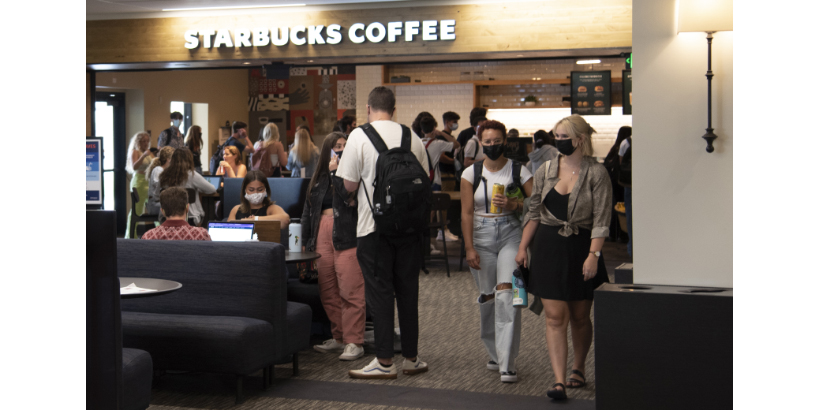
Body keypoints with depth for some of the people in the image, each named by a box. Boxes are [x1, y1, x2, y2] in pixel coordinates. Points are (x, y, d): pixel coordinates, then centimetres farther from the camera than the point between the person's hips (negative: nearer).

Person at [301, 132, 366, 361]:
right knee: (328, 294, 7)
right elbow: (307, 212, 22)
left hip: (347, 238, -6)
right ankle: (338, 337, 18)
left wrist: (335, 171, -8)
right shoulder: (318, 179, 20)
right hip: (322, 237, 6)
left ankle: (354, 342, -5)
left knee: (350, 292, -9)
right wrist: (306, 242, 16)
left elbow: (350, 199, -14)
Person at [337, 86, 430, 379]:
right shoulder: (412, 136, 4)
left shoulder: (359, 135, -7)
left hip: (374, 225, -4)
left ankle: (385, 362, 4)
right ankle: (411, 358, 18)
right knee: (408, 290, 11)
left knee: (379, 291, 2)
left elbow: (349, 185, -6)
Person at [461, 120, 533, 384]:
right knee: (487, 296, 4)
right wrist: (469, 247, -4)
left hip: (511, 234, -2)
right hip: (481, 236, 2)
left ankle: (507, 364, -15)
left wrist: (515, 205, -18)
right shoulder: (471, 173, 6)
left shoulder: (518, 171, 2)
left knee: (506, 291, -16)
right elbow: (467, 212, 3)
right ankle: (495, 354, 25)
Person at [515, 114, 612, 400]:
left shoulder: (596, 174, -6)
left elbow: (601, 221, -10)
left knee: (579, 316, 11)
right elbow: (534, 212, 12)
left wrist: (593, 255, -18)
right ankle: (559, 380, -7)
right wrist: (523, 247, 7)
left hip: (581, 247, -2)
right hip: (548, 246, 2)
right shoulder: (546, 170, 5)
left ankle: (578, 370, 31)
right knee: (555, 316, -5)